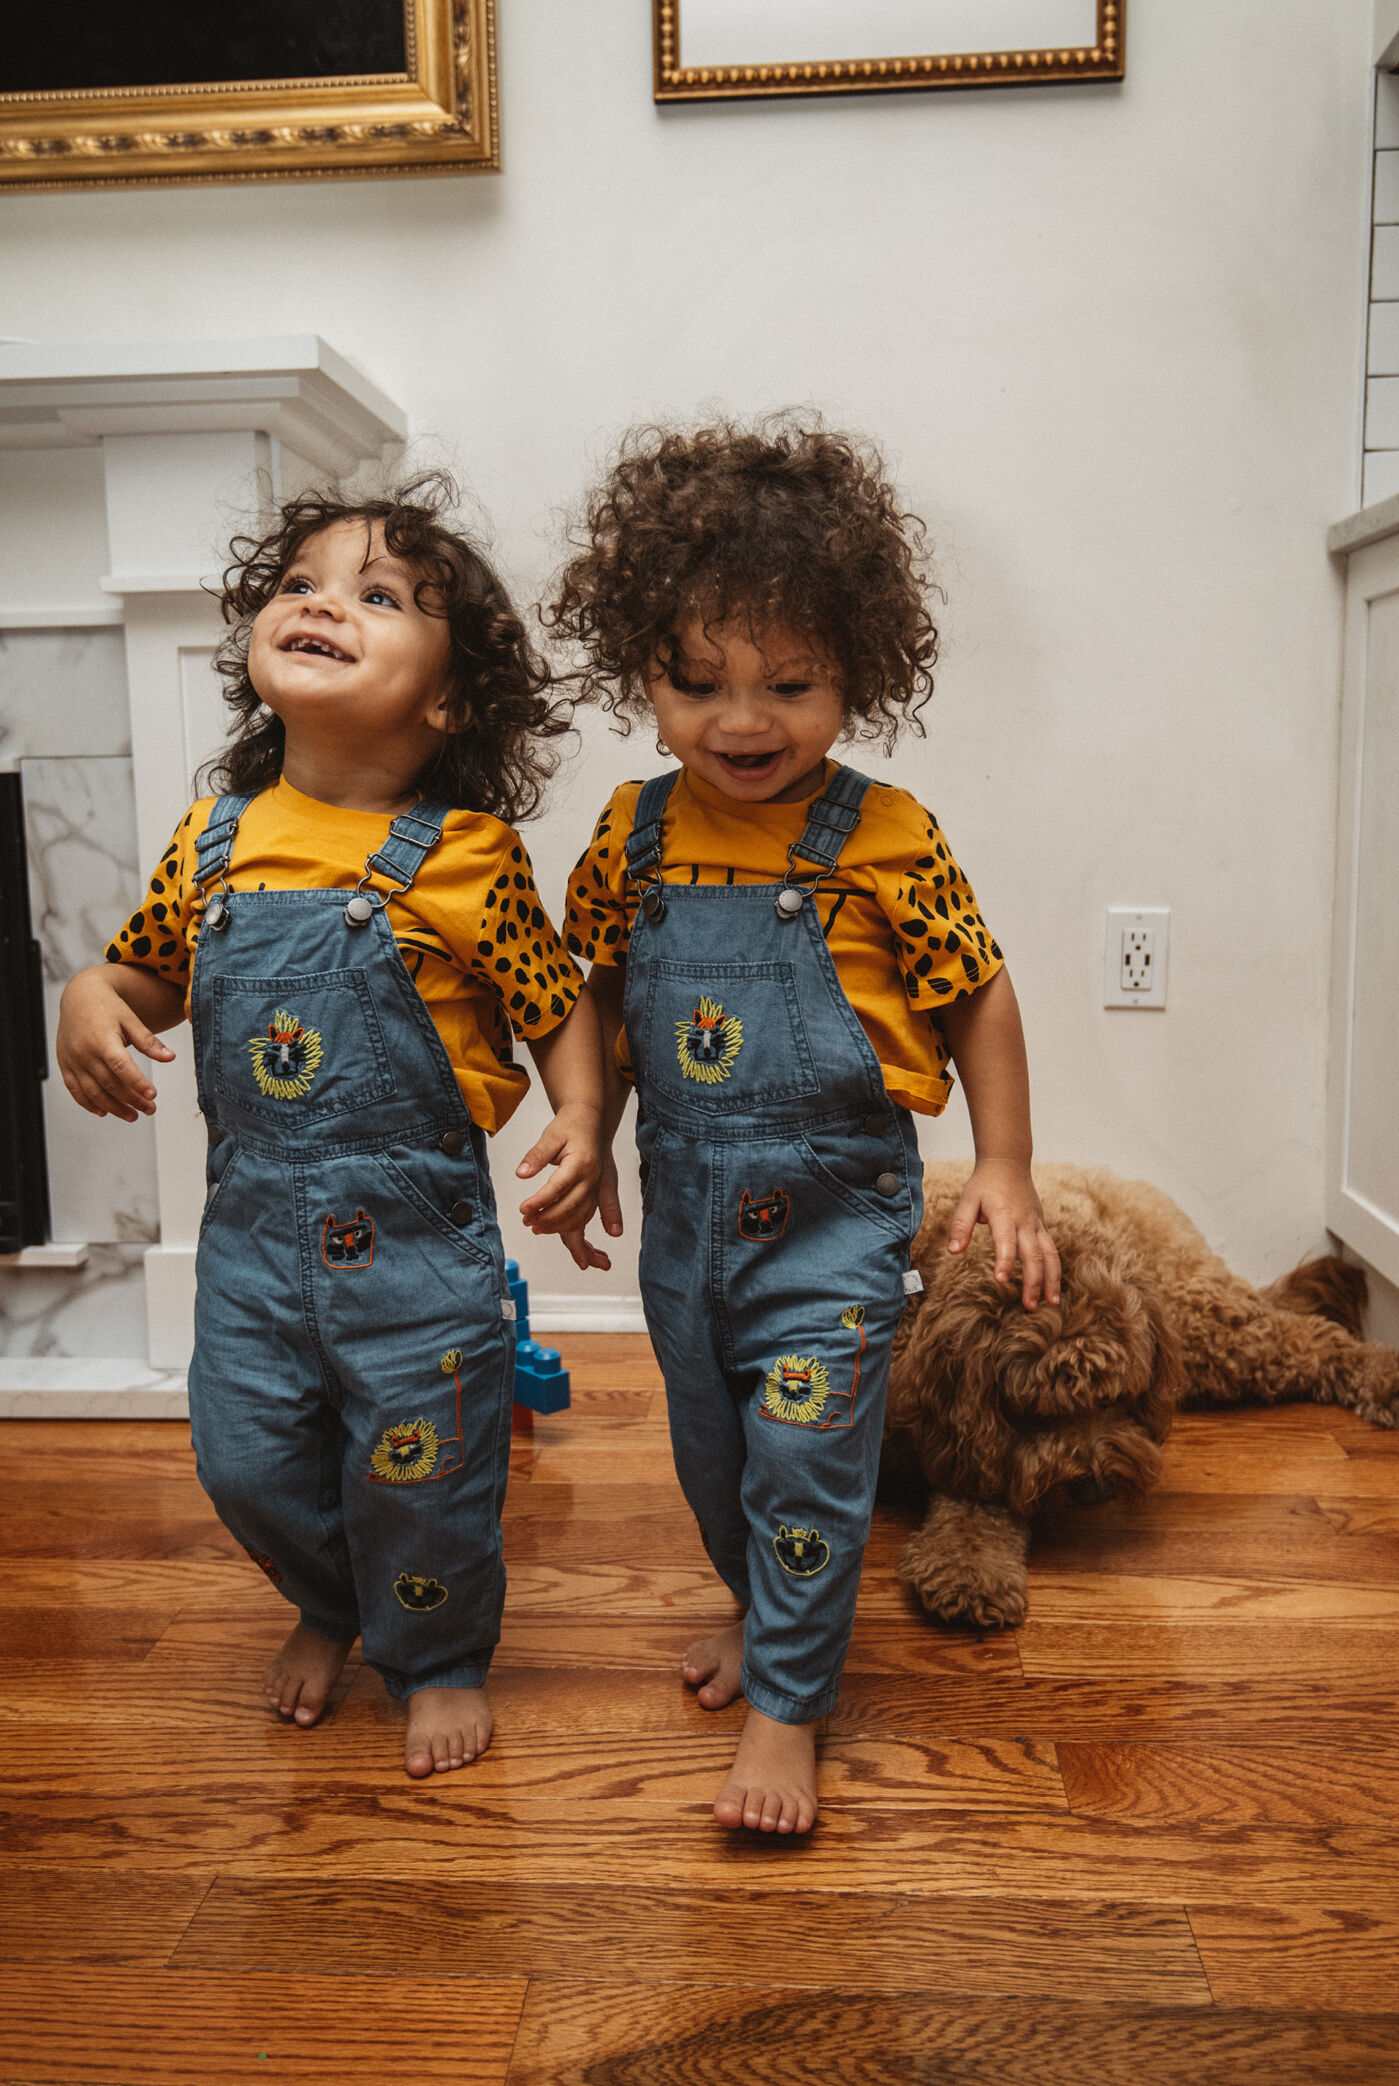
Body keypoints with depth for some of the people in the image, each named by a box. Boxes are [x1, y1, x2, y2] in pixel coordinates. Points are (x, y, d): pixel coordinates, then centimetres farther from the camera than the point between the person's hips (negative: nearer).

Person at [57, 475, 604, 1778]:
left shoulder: (463, 854, -12)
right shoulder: (217, 836, 1)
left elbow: (559, 1002, -5)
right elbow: (151, 972, 14)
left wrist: (579, 1125, -21)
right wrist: (91, 999, -7)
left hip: (414, 1231, -4)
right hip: (252, 1222, 5)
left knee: (419, 1476, 10)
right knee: (244, 1459, 17)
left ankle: (438, 1660, 40)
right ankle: (327, 1607, 50)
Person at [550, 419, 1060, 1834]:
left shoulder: (885, 841, -14)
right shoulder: (636, 831, -3)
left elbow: (978, 999, -5)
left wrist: (1003, 1167, -5)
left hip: (834, 1209, -4)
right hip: (685, 1206, 5)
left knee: (804, 1452, -1)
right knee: (710, 1450, 20)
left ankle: (787, 1704, 21)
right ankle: (763, 1612, 47)